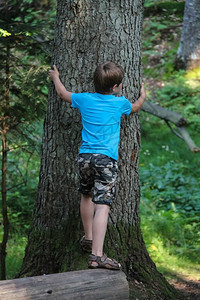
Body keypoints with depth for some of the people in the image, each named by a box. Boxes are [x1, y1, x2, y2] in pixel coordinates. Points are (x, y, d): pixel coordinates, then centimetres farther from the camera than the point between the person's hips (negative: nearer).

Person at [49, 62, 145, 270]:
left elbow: (62, 93, 28)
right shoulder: (120, 103, 3)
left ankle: (88, 238, 43)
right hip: (106, 159, -4)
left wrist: (56, 78, 49)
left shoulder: (85, 99, 8)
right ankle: (96, 255, -22)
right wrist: (142, 95, 49)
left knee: (87, 196, 27)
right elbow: (135, 107, 27)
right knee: (102, 205, -12)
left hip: (84, 157, 4)